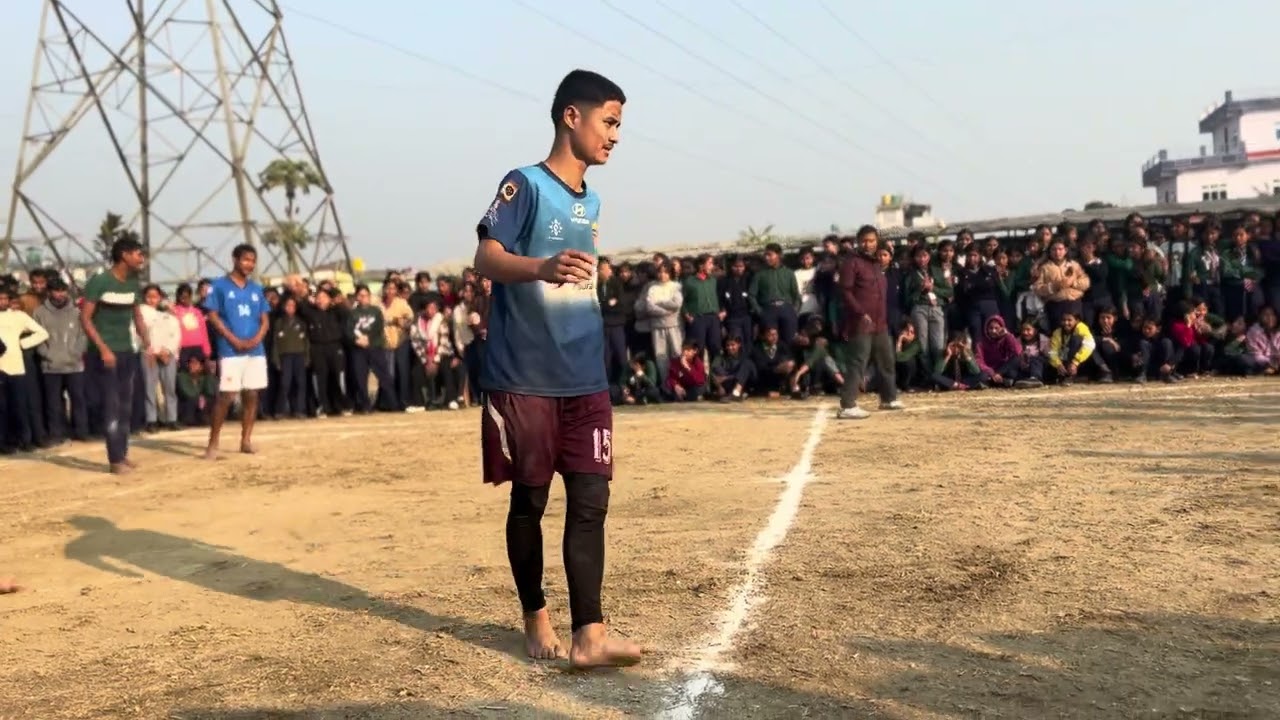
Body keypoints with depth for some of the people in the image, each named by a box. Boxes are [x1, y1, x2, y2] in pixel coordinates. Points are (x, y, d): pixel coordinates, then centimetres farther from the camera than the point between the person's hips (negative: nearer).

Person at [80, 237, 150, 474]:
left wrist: (147, 343, 2)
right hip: (104, 353, -7)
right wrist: (103, 349, -21)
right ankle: (115, 460, -5)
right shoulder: (99, 282, -12)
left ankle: (123, 455, 17)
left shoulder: (134, 285, 7)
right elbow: (85, 318, -14)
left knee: (126, 406, 9)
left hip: (127, 352, 7)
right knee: (112, 405, -8)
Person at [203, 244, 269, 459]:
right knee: (226, 396, -9)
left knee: (251, 395, 6)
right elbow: (213, 317, -6)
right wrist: (234, 340, -14)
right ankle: (213, 443, -3)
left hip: (256, 351, 5)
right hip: (231, 350, -5)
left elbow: (265, 320, 13)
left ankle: (246, 440, 14)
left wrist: (257, 339, -6)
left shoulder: (257, 289, 14)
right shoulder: (219, 286, -1)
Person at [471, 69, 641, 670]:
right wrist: (542, 268, -37)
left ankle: (589, 634, -2)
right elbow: (485, 259, -18)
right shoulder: (524, 185, -6)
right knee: (529, 501, 5)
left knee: (590, 500, -2)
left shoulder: (591, 202, 15)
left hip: (585, 381, 6)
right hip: (524, 380, -6)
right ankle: (535, 617, 22)